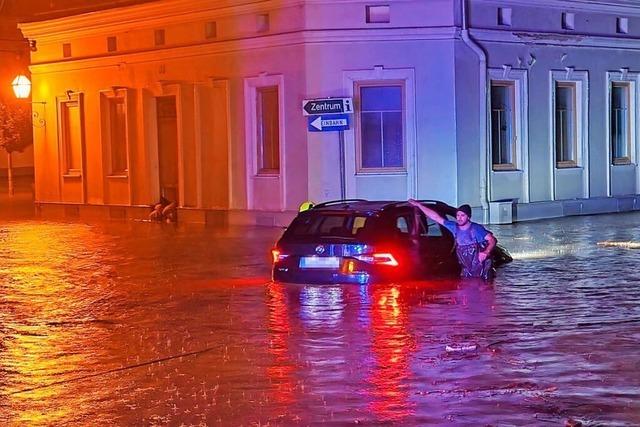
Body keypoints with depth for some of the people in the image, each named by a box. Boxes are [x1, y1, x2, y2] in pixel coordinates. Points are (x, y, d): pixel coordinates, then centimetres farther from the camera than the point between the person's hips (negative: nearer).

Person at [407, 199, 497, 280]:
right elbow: (436, 217, 4)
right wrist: (419, 205, 5)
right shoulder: (454, 227, 1)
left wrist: (486, 252, -35)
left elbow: (492, 240, -15)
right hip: (467, 269, 5)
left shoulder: (476, 229, -13)